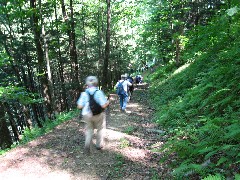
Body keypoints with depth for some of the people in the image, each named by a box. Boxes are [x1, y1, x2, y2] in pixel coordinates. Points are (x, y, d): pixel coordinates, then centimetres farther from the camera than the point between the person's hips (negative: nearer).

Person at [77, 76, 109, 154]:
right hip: (98, 115, -2)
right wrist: (107, 102, 1)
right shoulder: (99, 92, -16)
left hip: (87, 115, 2)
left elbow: (79, 106, -10)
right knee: (100, 128, 20)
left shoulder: (84, 93, -9)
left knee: (89, 130, 19)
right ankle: (99, 145, 32)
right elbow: (103, 105, -20)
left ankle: (87, 146, 4)